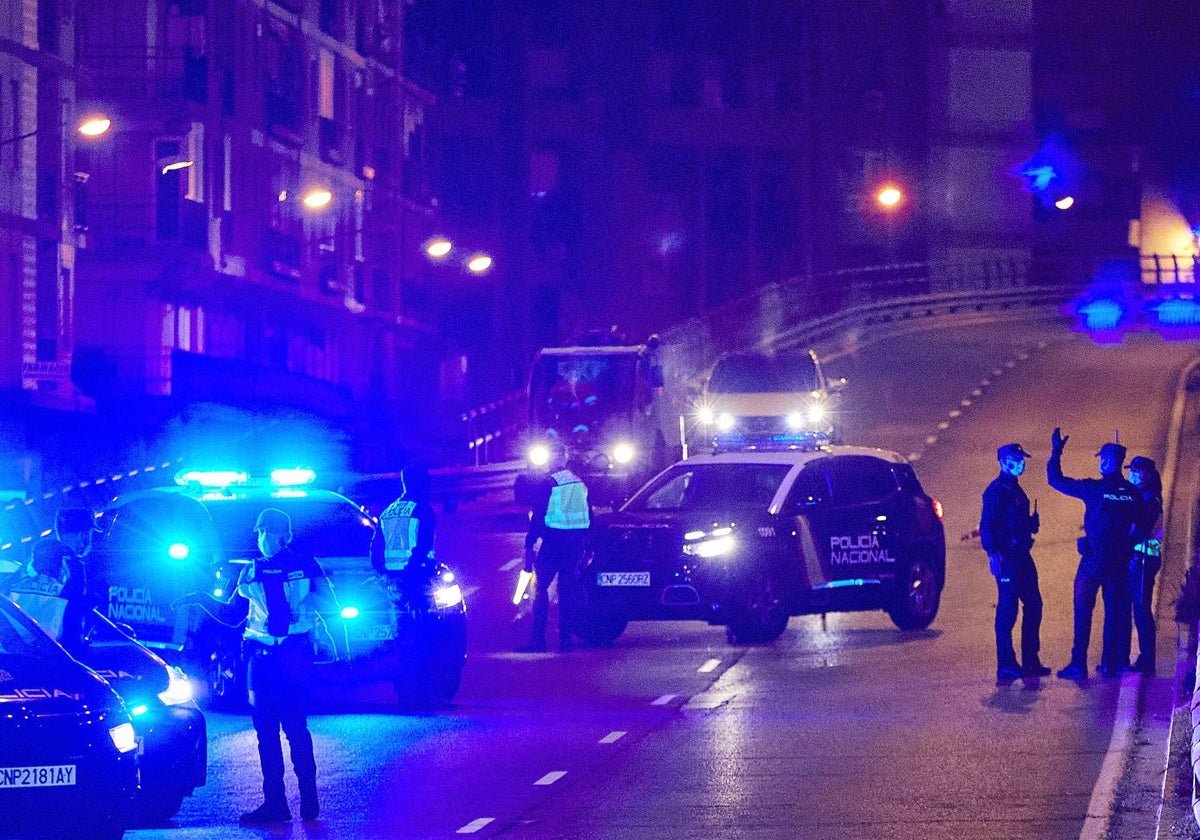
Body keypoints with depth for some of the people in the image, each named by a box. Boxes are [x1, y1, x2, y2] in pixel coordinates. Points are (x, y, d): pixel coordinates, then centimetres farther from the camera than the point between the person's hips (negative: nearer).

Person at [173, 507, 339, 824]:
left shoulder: (305, 565, 3)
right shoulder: (252, 572, 16)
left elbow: (332, 607, 0)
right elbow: (232, 614, 21)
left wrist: (307, 599, -18)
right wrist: (203, 599, 7)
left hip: (294, 654, -5)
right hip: (261, 656, 5)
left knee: (295, 727, -11)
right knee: (265, 729, 3)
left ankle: (309, 800, -6)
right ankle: (274, 801, 6)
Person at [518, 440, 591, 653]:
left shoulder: (546, 485, -9)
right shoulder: (580, 484, 10)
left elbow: (537, 518, -11)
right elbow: (589, 518, 15)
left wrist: (529, 546, -7)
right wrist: (586, 544, 20)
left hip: (553, 544, -6)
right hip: (576, 543, 6)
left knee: (541, 587, -2)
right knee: (567, 591, 10)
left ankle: (538, 639, -9)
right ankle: (565, 638, 8)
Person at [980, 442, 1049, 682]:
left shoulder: (1015, 489, 18)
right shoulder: (996, 490, -10)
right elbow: (987, 525, -17)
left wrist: (1032, 522, 7)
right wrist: (993, 554, -26)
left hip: (1022, 556, 9)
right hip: (1007, 558, -9)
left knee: (1033, 606, 9)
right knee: (1007, 609, -7)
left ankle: (1030, 662, 16)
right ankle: (1006, 665, -3)